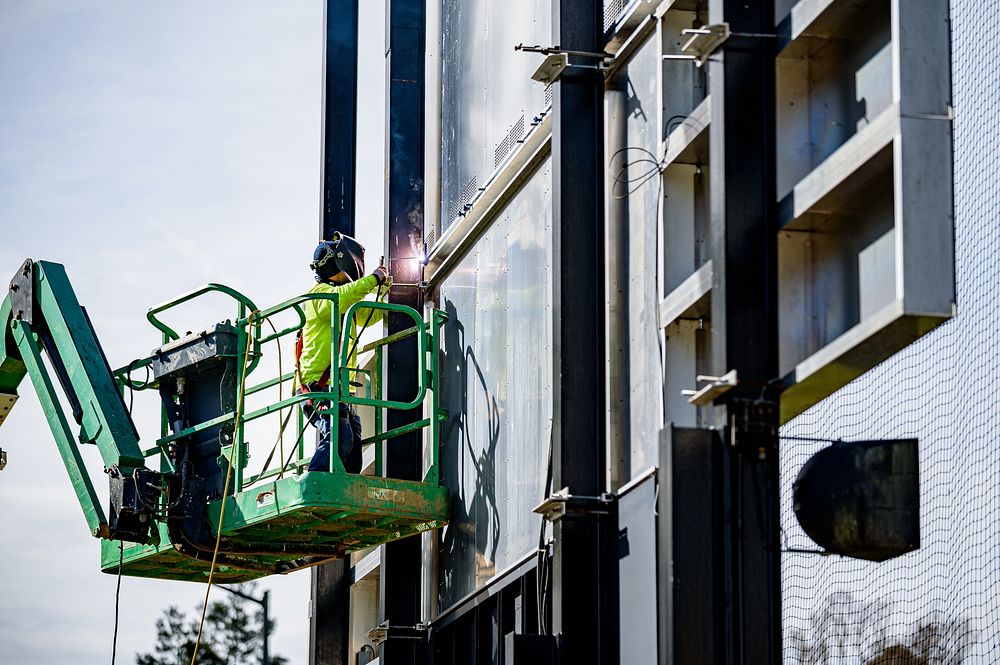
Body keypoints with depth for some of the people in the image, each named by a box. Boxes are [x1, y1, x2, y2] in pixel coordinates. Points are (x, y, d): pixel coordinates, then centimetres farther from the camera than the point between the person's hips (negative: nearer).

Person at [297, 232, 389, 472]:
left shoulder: (345, 305, 27)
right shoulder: (320, 292, -2)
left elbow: (370, 315, 42)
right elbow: (341, 297, -24)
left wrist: (383, 290, 25)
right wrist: (373, 278, -14)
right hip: (320, 386, -10)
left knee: (352, 460, 1)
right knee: (340, 437, -29)